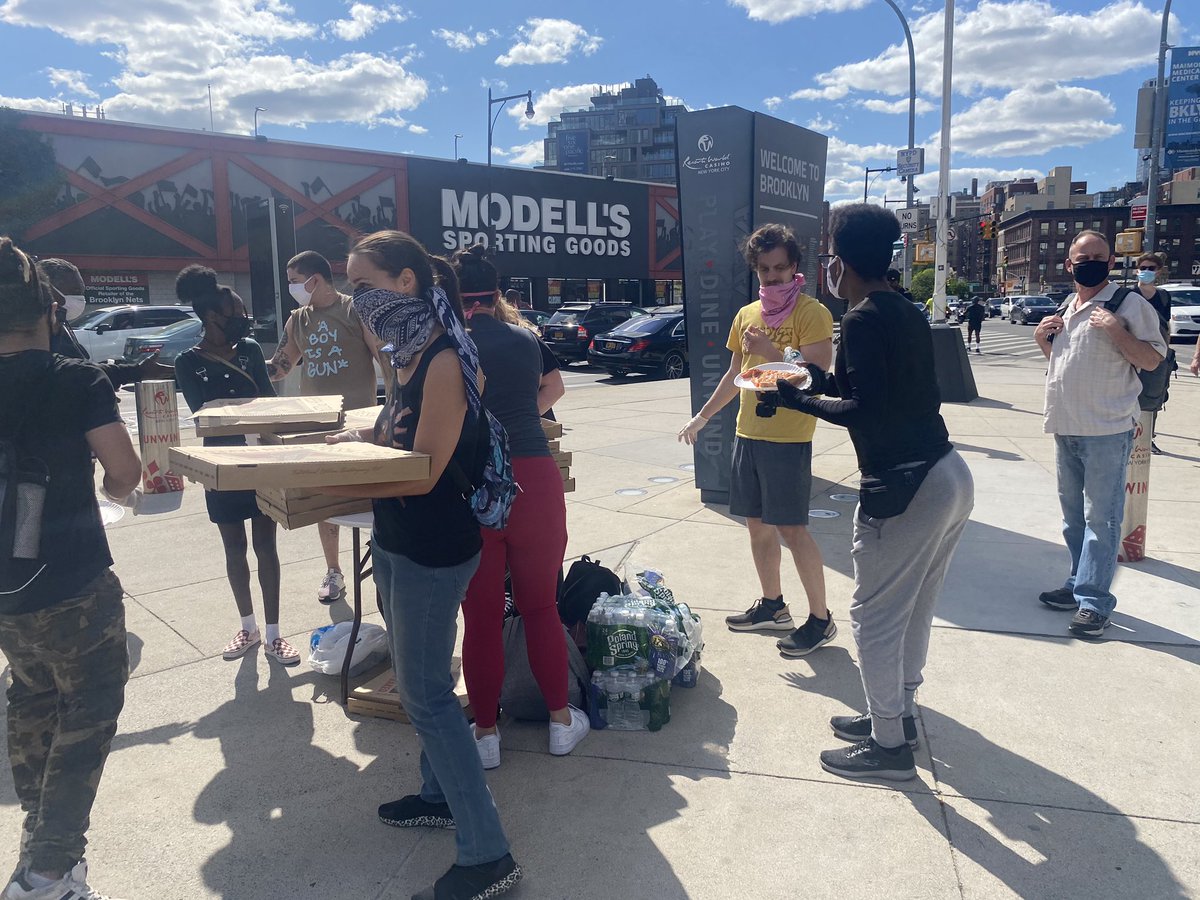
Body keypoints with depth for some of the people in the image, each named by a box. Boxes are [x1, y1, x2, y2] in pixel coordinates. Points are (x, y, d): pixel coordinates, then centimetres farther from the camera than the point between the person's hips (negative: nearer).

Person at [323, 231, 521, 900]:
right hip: (395, 542, 9)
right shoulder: (409, 357, 9)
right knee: (419, 680, 20)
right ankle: (441, 795, 39)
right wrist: (365, 436, 4)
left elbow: (422, 473, -22)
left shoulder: (446, 361, -20)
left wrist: (322, 488, -20)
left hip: (433, 549, -9)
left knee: (426, 693, -3)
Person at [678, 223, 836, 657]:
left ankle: (820, 619, 9)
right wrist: (702, 416, 24)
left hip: (788, 438, -7)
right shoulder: (746, 315, 13)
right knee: (758, 524, 14)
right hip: (747, 434, 7)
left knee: (791, 528, -5)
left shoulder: (812, 313, -9)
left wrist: (771, 352, -28)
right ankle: (772, 606, 29)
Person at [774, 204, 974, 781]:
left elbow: (866, 412, -20)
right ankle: (898, 712, 36)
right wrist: (827, 382, 21)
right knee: (913, 610, 20)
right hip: (950, 476, 10)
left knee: (875, 616, 3)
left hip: (906, 486, -10)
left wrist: (803, 401, -7)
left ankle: (889, 745, 15)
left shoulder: (864, 319, -13)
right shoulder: (908, 314, 14)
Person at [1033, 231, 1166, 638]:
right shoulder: (1066, 307, 15)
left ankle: (1094, 600, 2)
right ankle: (1079, 584, 28)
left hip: (1106, 429, -8)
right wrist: (1043, 339, 8)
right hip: (1066, 427, 8)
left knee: (1100, 517, -4)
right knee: (1073, 514, 16)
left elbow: (1152, 360, -11)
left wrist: (1116, 330, -23)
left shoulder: (1129, 304, -7)